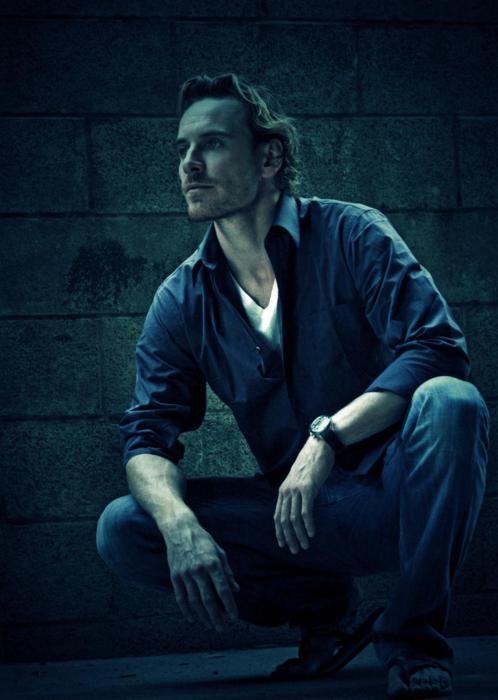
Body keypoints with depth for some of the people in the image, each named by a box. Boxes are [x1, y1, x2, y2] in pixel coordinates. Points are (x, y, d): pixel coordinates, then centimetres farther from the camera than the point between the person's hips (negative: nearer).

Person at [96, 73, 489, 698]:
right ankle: (320, 606, 2)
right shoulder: (183, 302, 3)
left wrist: (328, 436, -29)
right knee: (122, 529, -17)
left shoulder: (351, 236, -6)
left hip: (397, 499, -3)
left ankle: (414, 635, -18)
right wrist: (179, 524, -25)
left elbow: (438, 346, -17)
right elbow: (149, 437, -2)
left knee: (449, 402, -34)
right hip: (298, 513, 3)